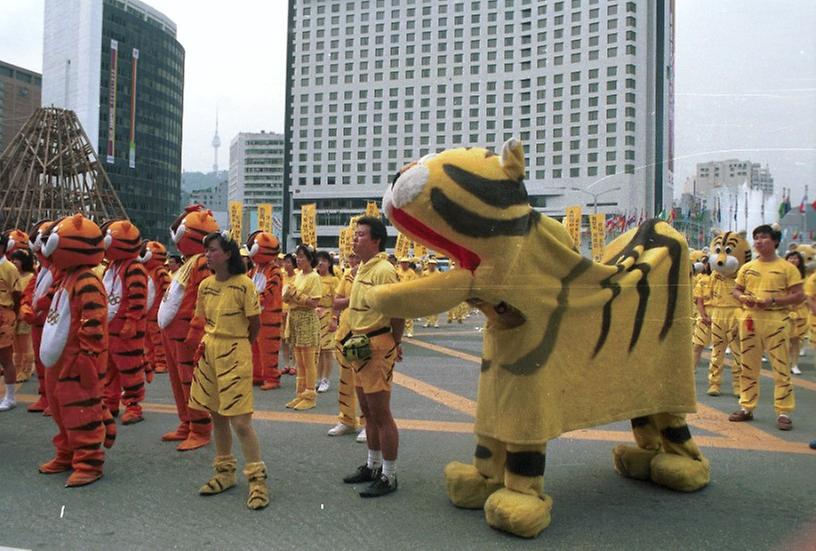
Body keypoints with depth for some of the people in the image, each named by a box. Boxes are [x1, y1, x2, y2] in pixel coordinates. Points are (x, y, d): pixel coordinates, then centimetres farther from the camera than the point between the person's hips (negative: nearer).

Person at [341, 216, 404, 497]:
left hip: (377, 348, -10)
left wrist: (394, 344, -7)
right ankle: (373, 465, 31)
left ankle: (389, 476, 9)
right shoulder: (362, 268, 13)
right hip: (360, 347, 10)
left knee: (380, 413, -2)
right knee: (368, 411, 18)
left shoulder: (383, 270, -17)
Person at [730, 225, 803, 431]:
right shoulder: (747, 267, 12)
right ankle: (746, 407, 19)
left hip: (775, 320, -4)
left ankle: (783, 412, 2)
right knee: (748, 366, 10)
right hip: (749, 320, 4)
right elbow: (736, 290, 18)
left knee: (781, 368, -4)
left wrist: (773, 301, -17)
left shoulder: (787, 268, 0)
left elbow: (798, 296, -4)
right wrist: (743, 298, -4)